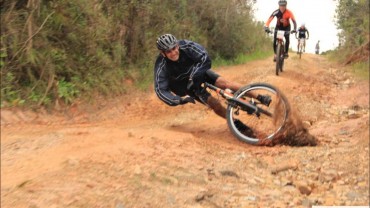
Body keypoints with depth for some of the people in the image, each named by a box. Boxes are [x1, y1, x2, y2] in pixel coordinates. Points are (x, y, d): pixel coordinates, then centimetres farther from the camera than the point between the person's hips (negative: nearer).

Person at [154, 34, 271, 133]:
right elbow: (161, 90, -32)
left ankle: (260, 98, -15)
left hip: (198, 71, 1)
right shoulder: (161, 67, -31)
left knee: (223, 82, -20)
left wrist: (194, 75, -35)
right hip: (187, 86, -1)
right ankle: (237, 123, -1)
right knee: (213, 103, -16)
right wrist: (180, 99, -44)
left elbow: (205, 58, -26)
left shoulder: (185, 46, -29)